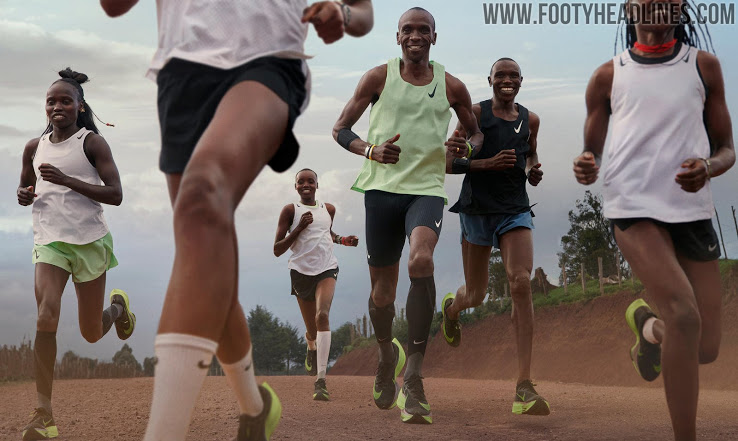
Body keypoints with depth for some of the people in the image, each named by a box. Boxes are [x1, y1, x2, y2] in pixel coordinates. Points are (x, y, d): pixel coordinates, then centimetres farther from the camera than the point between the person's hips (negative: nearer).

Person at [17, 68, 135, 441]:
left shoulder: (92, 142, -4)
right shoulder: (34, 148, 8)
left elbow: (115, 194, -12)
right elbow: (25, 188, 23)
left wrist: (67, 180, -23)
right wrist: (24, 195, -3)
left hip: (89, 241, -2)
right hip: (49, 241, 2)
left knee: (91, 333, 8)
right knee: (46, 318, -20)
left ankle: (117, 307, 46)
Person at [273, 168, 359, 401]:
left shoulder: (328, 209, 10)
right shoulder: (290, 210, -1)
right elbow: (277, 250, -5)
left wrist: (343, 240, 11)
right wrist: (300, 227, -15)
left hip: (326, 268, 1)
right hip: (301, 270, 0)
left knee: (322, 316, -25)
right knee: (312, 331, 7)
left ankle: (321, 380, -31)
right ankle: (311, 347, 48)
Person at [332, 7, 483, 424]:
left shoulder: (451, 86, 8)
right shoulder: (379, 77, 5)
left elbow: (476, 132, 21)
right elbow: (341, 129, 6)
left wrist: (467, 148, -4)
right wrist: (370, 150, -15)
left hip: (428, 187, -1)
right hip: (383, 186, 1)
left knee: (422, 261, -30)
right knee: (382, 291, 5)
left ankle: (414, 376, -25)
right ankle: (387, 354, 38)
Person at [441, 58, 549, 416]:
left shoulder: (530, 119, 9)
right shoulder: (476, 113, -2)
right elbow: (449, 164, -4)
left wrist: (532, 170, 7)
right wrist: (488, 162, -19)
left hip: (515, 208, 2)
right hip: (478, 207, -2)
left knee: (521, 283, -19)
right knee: (475, 296, 8)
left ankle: (524, 388, -22)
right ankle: (451, 307, 52)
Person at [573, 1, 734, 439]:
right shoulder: (608, 76, 9)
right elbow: (592, 150, 15)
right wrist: (587, 166, -10)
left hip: (692, 210, 3)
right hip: (633, 206, -2)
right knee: (684, 315, -24)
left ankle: (648, 326, 38)